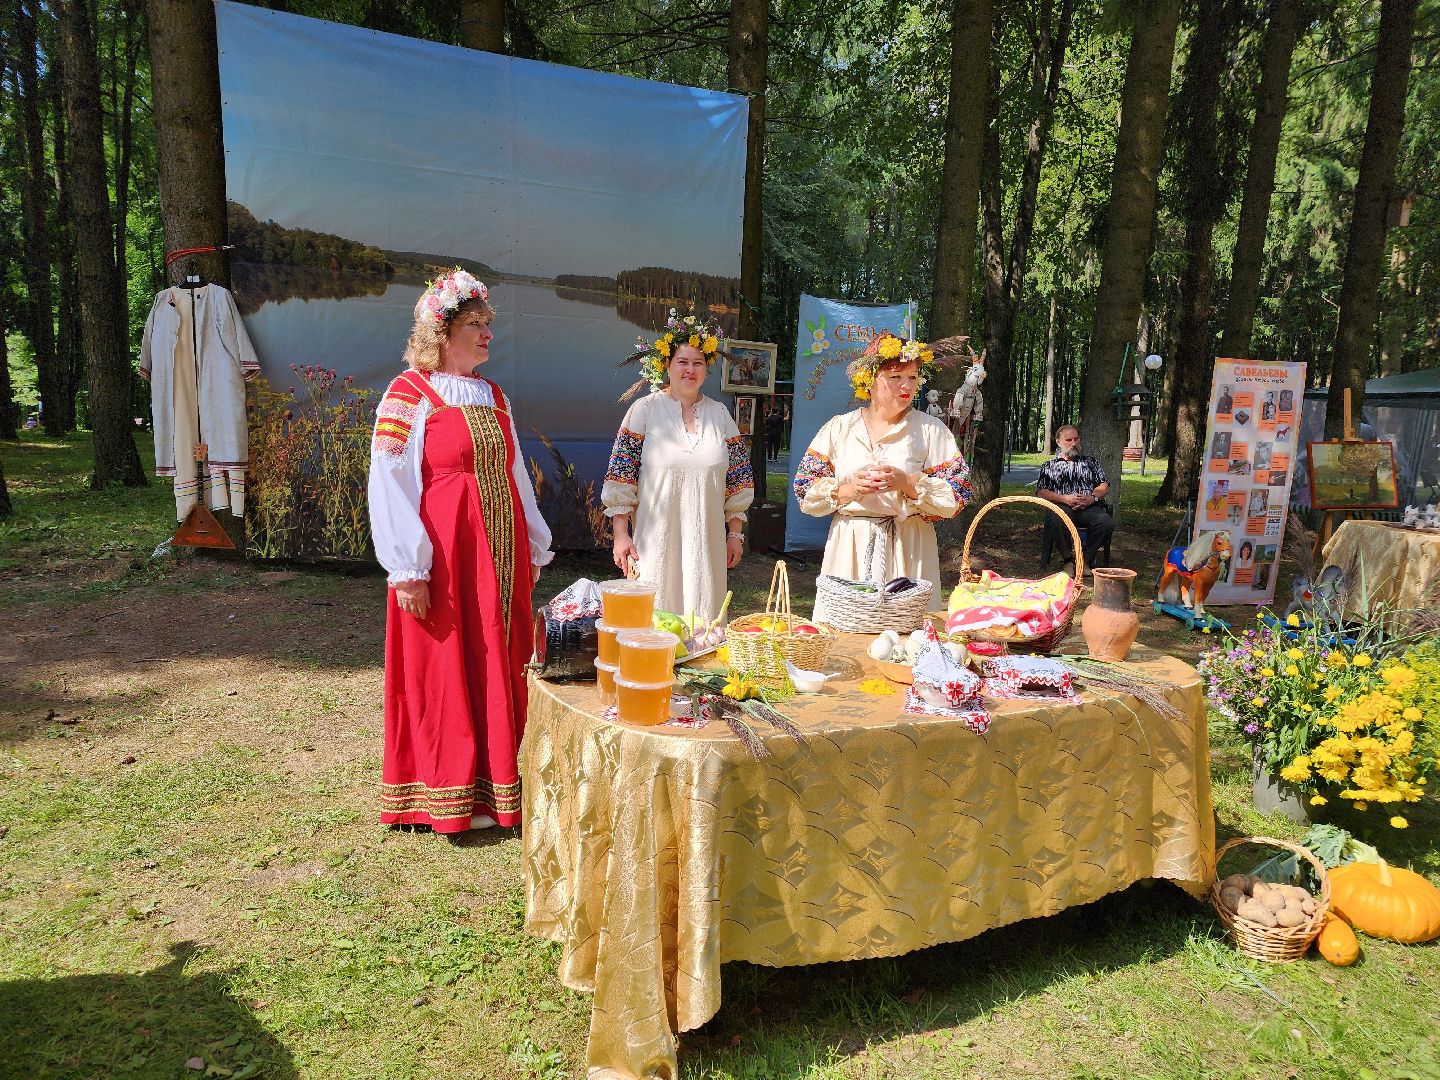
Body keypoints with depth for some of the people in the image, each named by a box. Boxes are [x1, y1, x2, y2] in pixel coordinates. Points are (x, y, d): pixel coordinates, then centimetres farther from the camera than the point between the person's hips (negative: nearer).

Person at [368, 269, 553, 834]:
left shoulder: (495, 397, 13)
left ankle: (496, 783, 26)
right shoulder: (410, 394, -7)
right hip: (443, 559, -7)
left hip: (501, 557, 7)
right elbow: (390, 485, -12)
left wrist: (534, 549, 16)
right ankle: (453, 798, 16)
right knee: (446, 673, 3)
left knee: (501, 668, 11)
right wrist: (408, 568, -18)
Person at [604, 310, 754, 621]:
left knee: (703, 617, 7)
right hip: (655, 542, -3)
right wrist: (621, 534, -9)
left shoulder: (720, 414, 9)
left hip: (706, 543, 3)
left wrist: (735, 533, 9)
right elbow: (621, 478, -4)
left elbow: (737, 480, 12)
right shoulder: (645, 409, -1)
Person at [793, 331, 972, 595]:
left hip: (908, 549, -1)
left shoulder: (931, 430, 3)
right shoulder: (838, 428, 7)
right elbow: (806, 491, 5)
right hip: (848, 548, 1)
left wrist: (907, 483, -16)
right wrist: (848, 490, -12)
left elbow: (958, 495, -2)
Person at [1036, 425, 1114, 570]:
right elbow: (1041, 492, 9)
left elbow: (1104, 486, 19)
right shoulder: (1049, 466, 23)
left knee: (1107, 523, -32)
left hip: (1090, 507, 2)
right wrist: (1065, 499, -8)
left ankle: (1086, 559, -16)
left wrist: (1092, 498, -5)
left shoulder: (1091, 462, 29)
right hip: (1062, 507, -2)